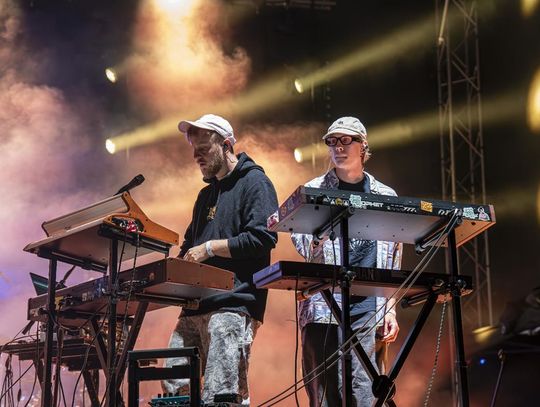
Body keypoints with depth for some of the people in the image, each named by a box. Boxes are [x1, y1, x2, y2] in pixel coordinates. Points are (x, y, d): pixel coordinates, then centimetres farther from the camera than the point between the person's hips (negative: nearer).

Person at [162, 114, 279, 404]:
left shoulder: (254, 182, 0)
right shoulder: (206, 194, 26)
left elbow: (263, 238, -13)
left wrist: (210, 247, -11)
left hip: (233, 304, -8)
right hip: (195, 306, 9)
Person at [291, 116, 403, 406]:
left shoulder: (385, 196, 14)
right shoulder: (313, 192, 9)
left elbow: (393, 262, 14)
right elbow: (302, 245, 1)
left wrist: (390, 309, 6)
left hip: (370, 310, 1)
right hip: (324, 308, -1)